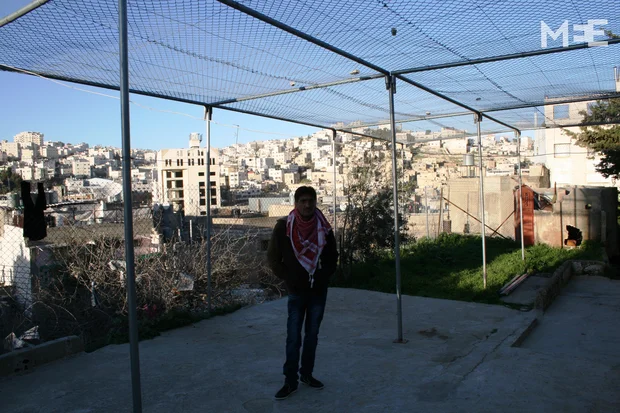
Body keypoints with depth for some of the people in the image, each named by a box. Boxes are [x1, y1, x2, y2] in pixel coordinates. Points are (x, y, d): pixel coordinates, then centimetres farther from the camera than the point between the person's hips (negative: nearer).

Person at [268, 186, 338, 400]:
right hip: (296, 291, -2)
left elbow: (332, 256, 8)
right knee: (293, 338, 0)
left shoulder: (324, 227, -2)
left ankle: (306, 373, 27)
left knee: (312, 335, 12)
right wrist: (289, 279, -5)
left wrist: (323, 277, -4)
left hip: (319, 291, 3)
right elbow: (273, 257, -2)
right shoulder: (283, 226, -9)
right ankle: (290, 381, 11)